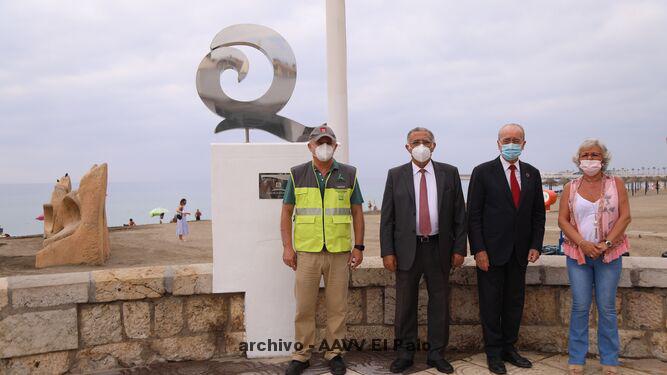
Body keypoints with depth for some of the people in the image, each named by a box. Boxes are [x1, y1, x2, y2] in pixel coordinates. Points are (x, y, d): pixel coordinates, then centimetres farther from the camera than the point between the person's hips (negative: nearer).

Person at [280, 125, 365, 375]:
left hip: (340, 252, 1)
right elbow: (286, 212, 7)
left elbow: (357, 212, 8)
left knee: (337, 306, 7)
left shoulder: (349, 174, 5)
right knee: (304, 305, 4)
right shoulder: (297, 174, 4)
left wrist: (358, 246, 2)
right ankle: (302, 354, 17)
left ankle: (334, 352, 21)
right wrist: (287, 246, 0)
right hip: (307, 251, 0)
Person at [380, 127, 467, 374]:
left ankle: (436, 354, 22)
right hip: (407, 249, 0)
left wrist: (459, 248, -1)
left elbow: (459, 214, 4)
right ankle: (405, 353, 21)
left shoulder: (450, 173, 4)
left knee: (440, 303, 8)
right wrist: (387, 252, -5)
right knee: (405, 304, 7)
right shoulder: (396, 175, 2)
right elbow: (387, 217, 1)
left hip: (439, 249, 1)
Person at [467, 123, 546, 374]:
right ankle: (493, 353, 17)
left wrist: (535, 245, 1)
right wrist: (479, 249, -13)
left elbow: (538, 214, 11)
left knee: (515, 302, 12)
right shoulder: (483, 172, -5)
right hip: (491, 250, -4)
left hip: (520, 252, 4)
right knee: (491, 303, 5)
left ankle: (509, 348, 26)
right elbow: (473, 214, -8)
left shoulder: (532, 174, 8)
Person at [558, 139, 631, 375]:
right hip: (578, 253, 1)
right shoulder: (571, 188, 6)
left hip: (609, 254, -1)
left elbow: (625, 216, -3)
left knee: (607, 308, 4)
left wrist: (606, 244, -13)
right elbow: (562, 220, 1)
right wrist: (582, 243, -12)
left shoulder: (616, 184, 3)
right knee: (580, 307, 3)